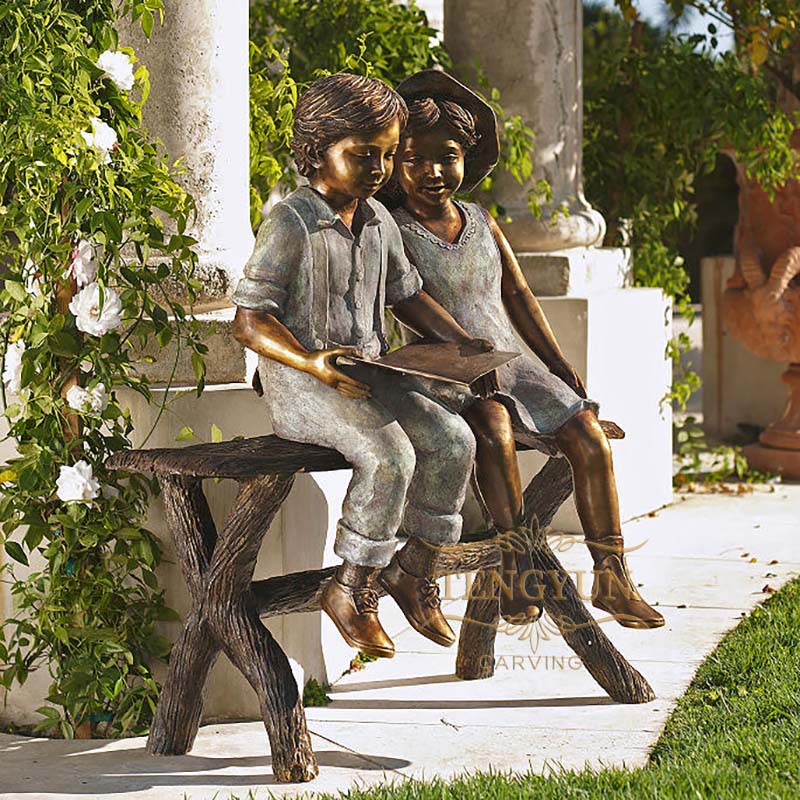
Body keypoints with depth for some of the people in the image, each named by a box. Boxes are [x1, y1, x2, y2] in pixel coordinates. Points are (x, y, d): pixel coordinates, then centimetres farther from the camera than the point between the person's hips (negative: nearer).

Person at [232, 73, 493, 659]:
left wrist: (461, 342, 11)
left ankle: (414, 569, 2)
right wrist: (312, 363, -30)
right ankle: (352, 589, -13)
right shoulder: (291, 225, -11)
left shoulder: (379, 221, 12)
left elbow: (406, 295, 27)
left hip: (371, 375, 7)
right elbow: (249, 320, -15)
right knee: (389, 455, -30)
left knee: (452, 438, -14)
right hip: (304, 385, -7)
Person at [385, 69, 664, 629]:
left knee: (587, 433, -12)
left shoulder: (483, 223, 12)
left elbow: (518, 297, 16)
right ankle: (517, 568, -30)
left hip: (510, 366, 6)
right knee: (494, 428, -36)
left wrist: (563, 369, 11)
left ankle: (612, 578, -5)